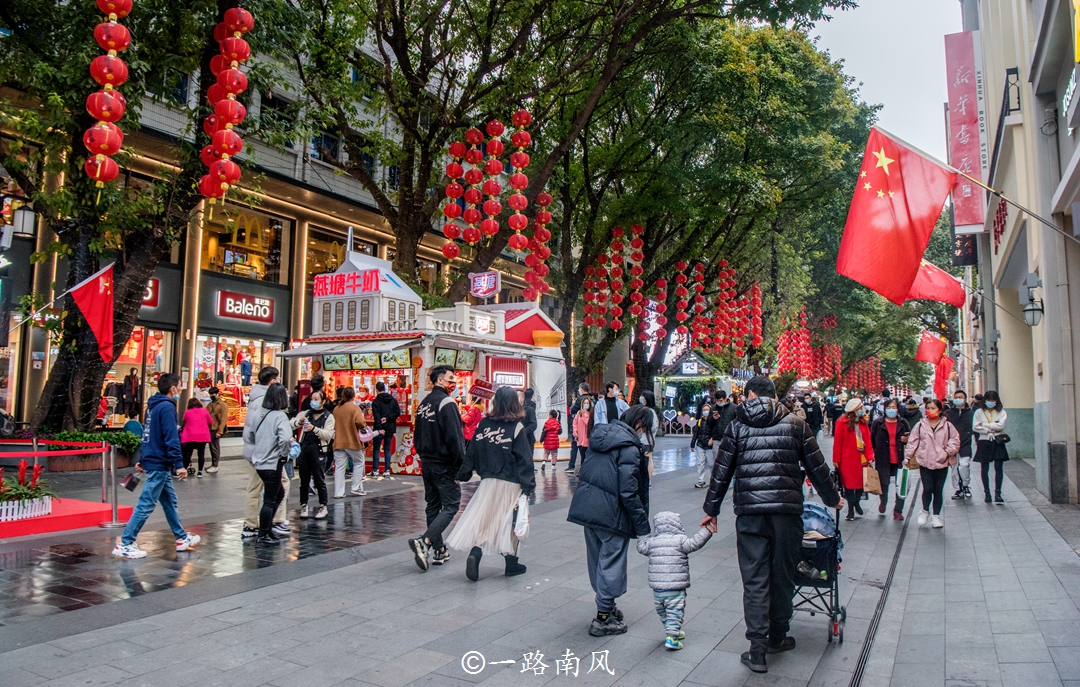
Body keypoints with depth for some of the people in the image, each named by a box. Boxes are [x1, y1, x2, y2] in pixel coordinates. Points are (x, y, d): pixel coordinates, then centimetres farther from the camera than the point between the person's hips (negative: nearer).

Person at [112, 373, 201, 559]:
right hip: (159, 463, -10)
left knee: (170, 501, 16)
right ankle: (124, 544, -1)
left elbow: (149, 434, 19)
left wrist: (142, 460, 24)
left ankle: (182, 538, 25)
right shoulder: (167, 407, -16)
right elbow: (171, 439, -22)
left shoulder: (153, 405, 13)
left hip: (152, 460, 10)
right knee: (146, 505, -5)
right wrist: (179, 464, -22)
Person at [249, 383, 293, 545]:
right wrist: (284, 454, -16)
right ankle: (263, 536, 12)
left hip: (259, 461, 8)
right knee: (270, 500, 4)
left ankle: (267, 529, 26)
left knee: (279, 494, 22)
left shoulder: (260, 413, 5)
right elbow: (285, 438, -31)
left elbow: (251, 434, 16)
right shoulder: (280, 416, -18)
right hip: (272, 463, -8)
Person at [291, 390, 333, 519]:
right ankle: (303, 505, 20)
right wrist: (299, 422, -16)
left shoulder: (328, 417, 3)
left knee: (319, 480, 0)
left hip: (318, 450, -3)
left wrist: (314, 428, -22)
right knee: (304, 480, 10)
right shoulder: (305, 413, 12)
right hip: (304, 449, 3)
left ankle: (323, 507, 9)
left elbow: (328, 435, -9)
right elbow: (290, 425, 5)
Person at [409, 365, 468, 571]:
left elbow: (417, 436, 17)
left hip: (427, 463, 9)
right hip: (444, 464, -9)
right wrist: (461, 464, -15)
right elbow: (454, 437, -20)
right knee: (451, 505, -3)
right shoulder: (446, 403, -15)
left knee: (433, 505, 13)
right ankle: (424, 542, -17)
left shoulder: (423, 403, 11)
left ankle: (438, 551, 18)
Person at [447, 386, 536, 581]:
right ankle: (511, 564, 19)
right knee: (510, 522, 9)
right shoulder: (517, 427, -8)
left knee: (482, 520, 6)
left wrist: (463, 474, 17)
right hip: (510, 483, -3)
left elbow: (471, 452, 7)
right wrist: (528, 485, -7)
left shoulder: (484, 424, 2)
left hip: (488, 481, 3)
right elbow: (524, 459, -10)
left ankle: (474, 554, -14)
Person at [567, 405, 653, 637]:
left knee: (598, 559, 19)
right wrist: (643, 525, -12)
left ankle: (606, 604, 35)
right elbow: (628, 491, -18)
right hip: (611, 512, -8)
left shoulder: (601, 435, 10)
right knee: (611, 562, 4)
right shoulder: (629, 447, -15)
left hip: (586, 506, 8)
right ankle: (603, 618, 10)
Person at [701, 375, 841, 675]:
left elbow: (721, 472, 5)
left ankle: (757, 649, 2)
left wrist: (711, 509, 14)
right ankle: (777, 637, 30)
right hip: (787, 509, 1)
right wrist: (832, 498, 26)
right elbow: (816, 467, 10)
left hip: (749, 511, -1)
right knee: (783, 574, 15)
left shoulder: (737, 427, 5)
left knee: (755, 578, 4)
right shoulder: (795, 424, 5)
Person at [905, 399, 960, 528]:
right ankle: (925, 511, 18)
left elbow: (955, 441, 4)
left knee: (938, 491, 8)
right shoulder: (920, 425, -1)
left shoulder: (947, 425, -1)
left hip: (942, 463, 1)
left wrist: (947, 452, -9)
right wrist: (908, 456, 0)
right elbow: (912, 442, 3)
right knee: (927, 488, -7)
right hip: (925, 463, -1)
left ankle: (936, 516, 22)